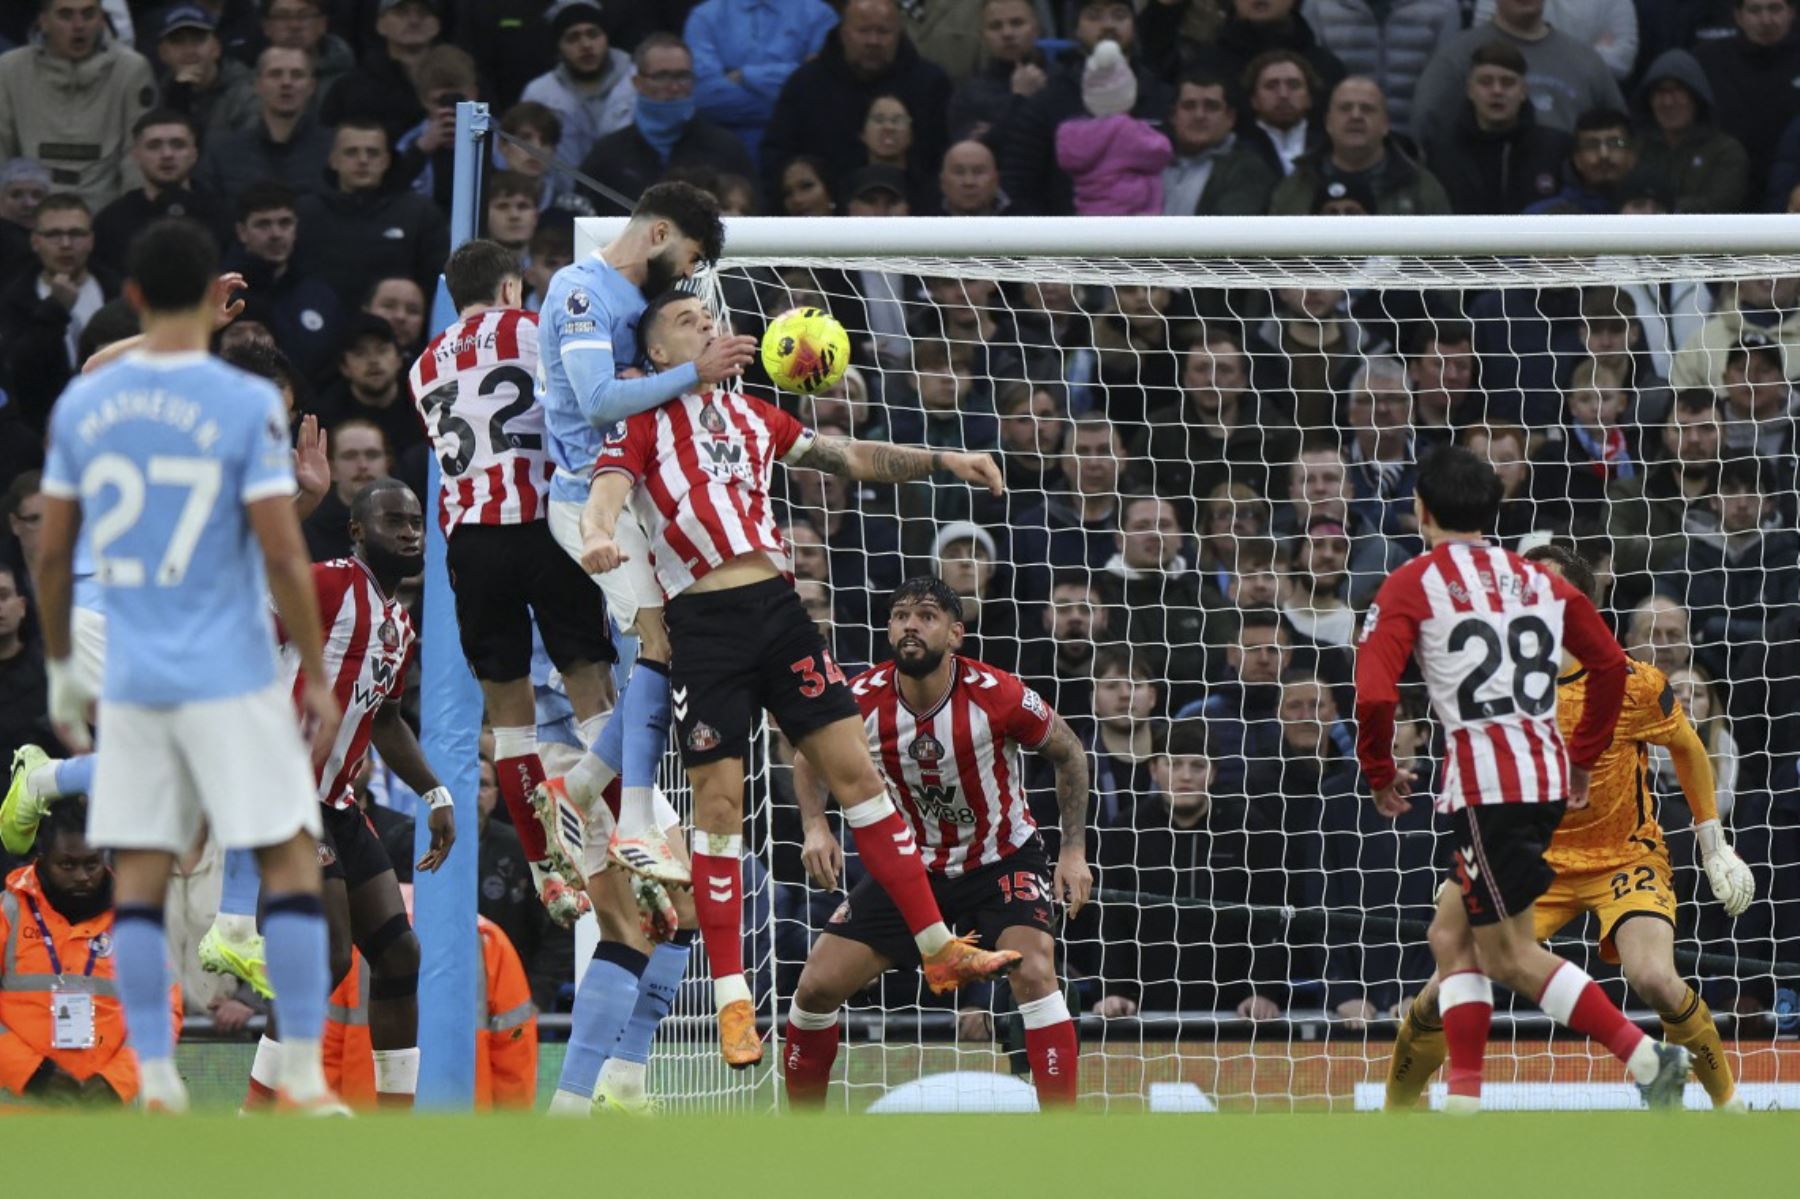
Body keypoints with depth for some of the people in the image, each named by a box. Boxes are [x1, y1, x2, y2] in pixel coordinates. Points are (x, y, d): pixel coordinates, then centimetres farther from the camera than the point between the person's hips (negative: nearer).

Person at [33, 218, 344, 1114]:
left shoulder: (81, 405, 3)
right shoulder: (246, 406, -10)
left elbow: (51, 554, 8)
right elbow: (283, 558, -11)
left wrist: (61, 669, 20)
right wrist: (318, 678, -3)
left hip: (130, 682, 4)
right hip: (229, 680, -4)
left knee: (140, 877, 7)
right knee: (291, 860, 3)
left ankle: (156, 1085, 3)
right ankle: (303, 1081, -2)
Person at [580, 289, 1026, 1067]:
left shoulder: (751, 415, 20)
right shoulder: (645, 423, 4)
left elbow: (853, 459, 24)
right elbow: (607, 492, -13)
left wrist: (943, 462, 12)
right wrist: (598, 536, -37)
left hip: (776, 603, 5)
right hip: (703, 618, -5)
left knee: (854, 769, 0)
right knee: (719, 804, -5)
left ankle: (939, 952, 4)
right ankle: (732, 1000, 1)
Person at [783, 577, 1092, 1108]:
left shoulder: (997, 695, -23)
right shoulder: (862, 700, -17)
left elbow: (1068, 753, -4)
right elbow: (809, 757, 5)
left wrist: (1074, 850, -8)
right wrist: (816, 828, -12)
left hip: (1004, 859, -3)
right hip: (909, 863, 3)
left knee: (1034, 972, -28)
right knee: (817, 988, -4)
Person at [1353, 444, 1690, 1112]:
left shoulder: (1411, 586, -3)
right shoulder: (1538, 581, 15)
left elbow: (1374, 695, -13)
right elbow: (1610, 664, 19)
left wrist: (1380, 775, 4)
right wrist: (1584, 757, 29)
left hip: (1487, 784, -7)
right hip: (1546, 774, 7)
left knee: (1510, 956, 1)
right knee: (1451, 937, 15)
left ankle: (1645, 1056, -10)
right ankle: (1463, 1103, 9)